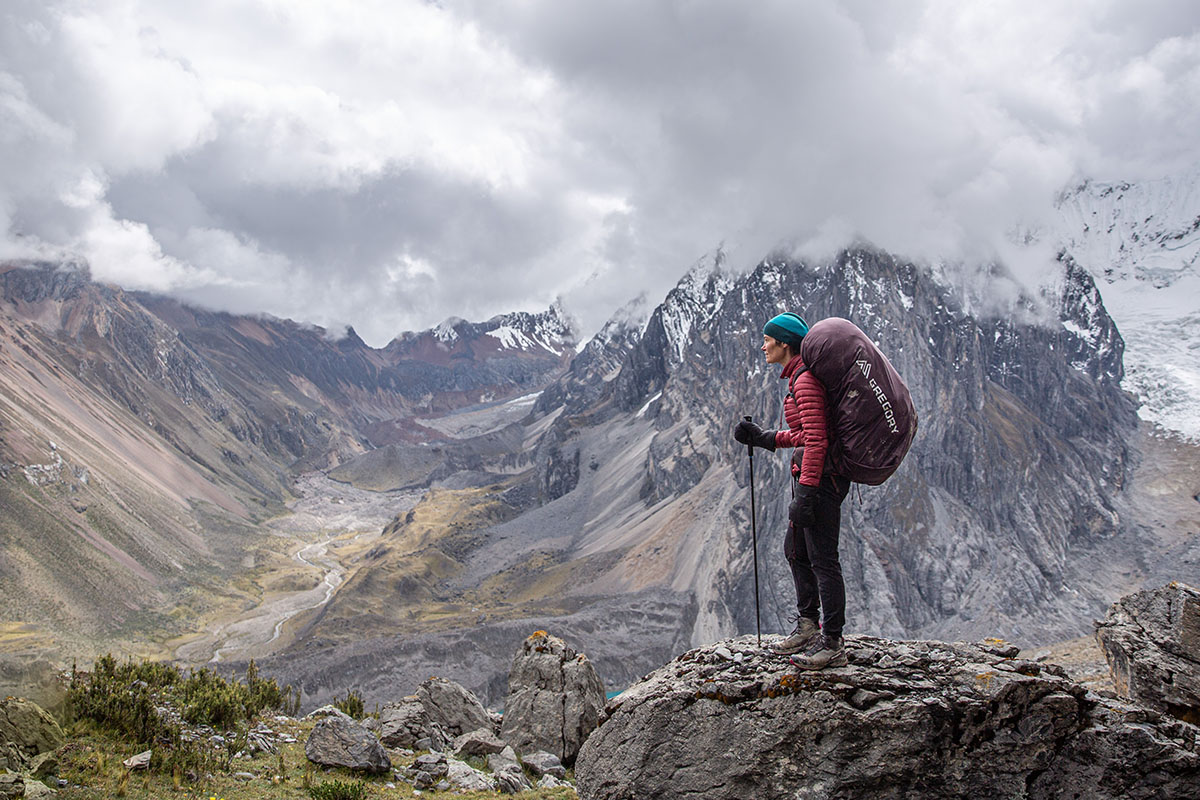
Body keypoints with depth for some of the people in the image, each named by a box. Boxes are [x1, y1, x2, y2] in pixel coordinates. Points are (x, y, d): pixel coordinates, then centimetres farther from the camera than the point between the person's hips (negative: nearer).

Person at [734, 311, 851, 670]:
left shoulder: (806, 381, -17)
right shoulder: (799, 377, 14)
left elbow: (816, 439, -23)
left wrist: (805, 493, -24)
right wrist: (765, 438, 10)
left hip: (821, 476, -11)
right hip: (811, 474, 11)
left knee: (822, 559, -4)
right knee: (795, 550, 19)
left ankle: (833, 645, 4)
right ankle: (808, 627, 31)